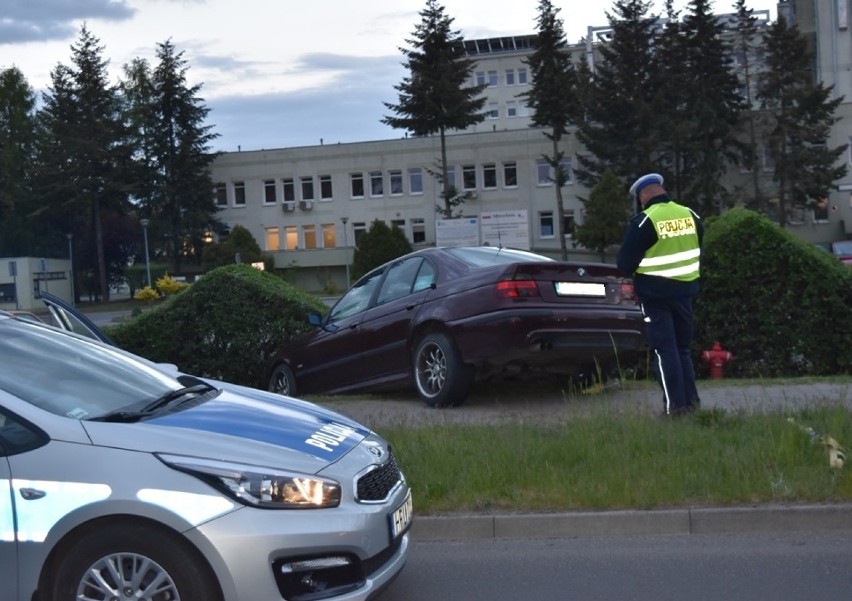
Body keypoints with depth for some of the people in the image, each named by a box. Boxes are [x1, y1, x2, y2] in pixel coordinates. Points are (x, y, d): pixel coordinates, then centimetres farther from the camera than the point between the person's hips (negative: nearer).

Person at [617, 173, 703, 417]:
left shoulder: (644, 221, -15)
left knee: (664, 349, 0)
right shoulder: (691, 216, 2)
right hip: (685, 290, 5)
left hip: (655, 294, -5)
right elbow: (699, 251, 13)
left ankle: (676, 404, -3)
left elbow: (625, 262, -11)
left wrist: (635, 270, 10)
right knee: (683, 347, 16)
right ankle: (691, 400, 15)